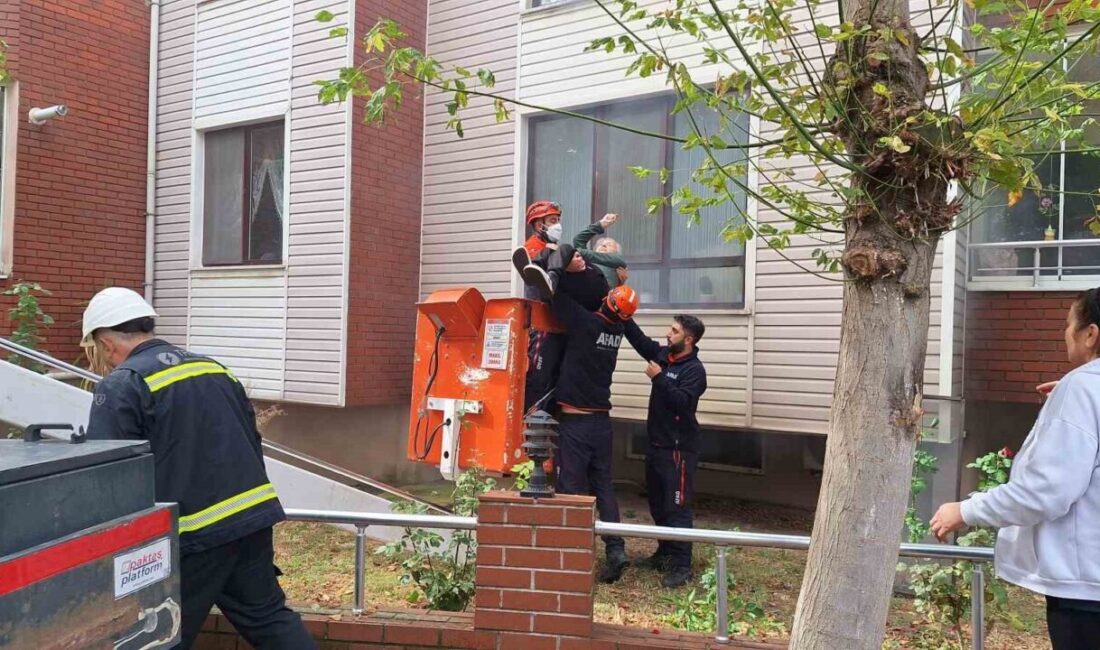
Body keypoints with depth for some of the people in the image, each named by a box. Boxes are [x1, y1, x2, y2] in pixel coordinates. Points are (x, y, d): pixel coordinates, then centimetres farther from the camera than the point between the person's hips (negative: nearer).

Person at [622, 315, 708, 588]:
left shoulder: (695, 370, -15)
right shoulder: (663, 355, 8)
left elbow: (683, 402, -26)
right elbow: (639, 339, 13)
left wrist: (659, 379, -25)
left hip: (678, 448, -8)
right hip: (656, 444, 8)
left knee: (677, 508, -7)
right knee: (658, 505, 17)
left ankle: (682, 566, -2)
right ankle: (665, 553, 31)